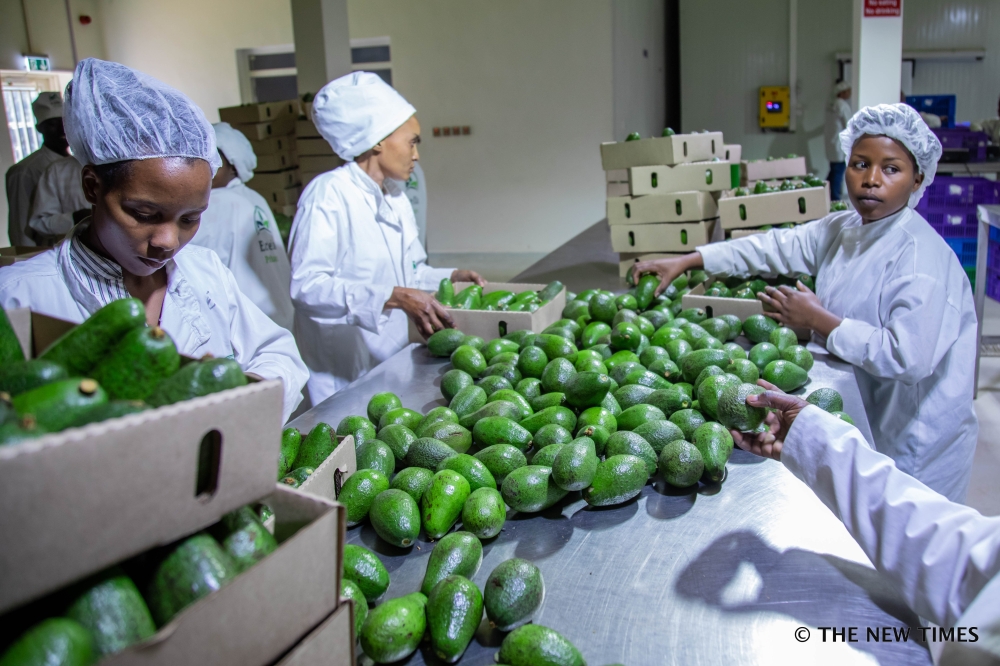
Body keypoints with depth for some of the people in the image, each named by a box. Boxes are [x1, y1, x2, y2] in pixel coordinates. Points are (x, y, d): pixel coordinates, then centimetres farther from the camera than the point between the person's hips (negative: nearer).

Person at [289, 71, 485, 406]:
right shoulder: (327, 194, -15)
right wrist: (394, 297, -31)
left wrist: (451, 277, 5)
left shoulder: (396, 199, 13)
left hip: (391, 363, 8)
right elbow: (306, 285, -25)